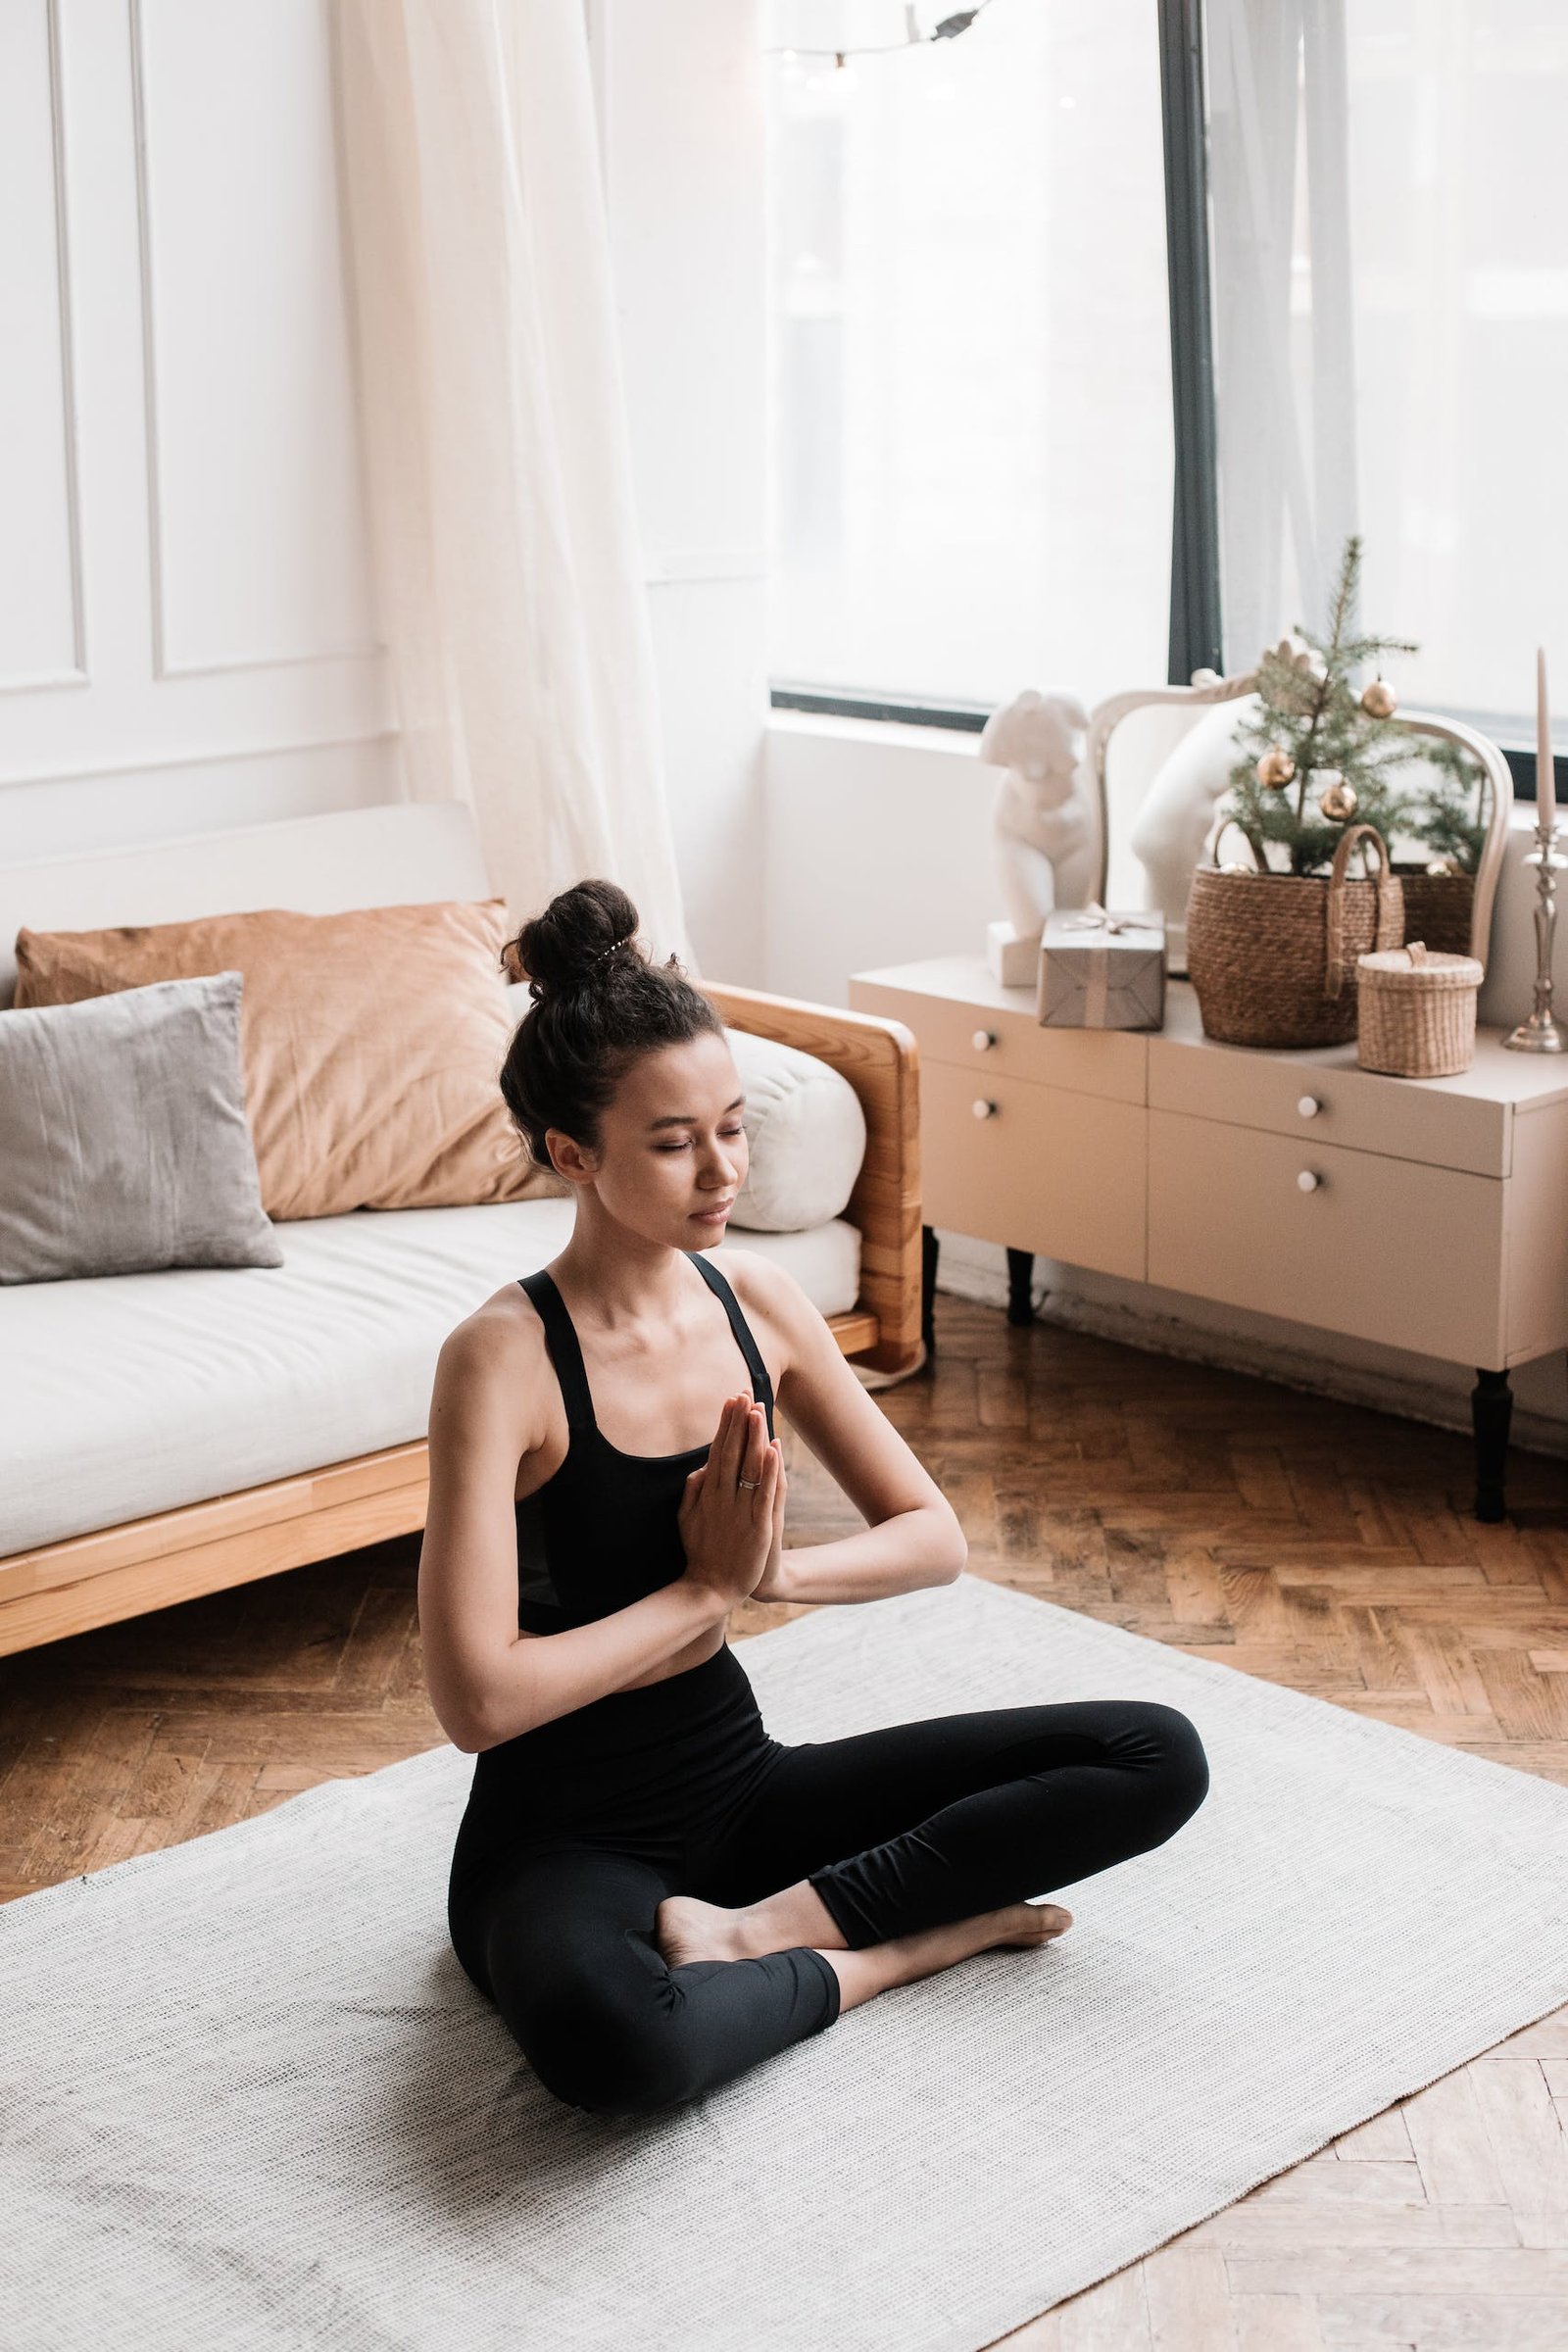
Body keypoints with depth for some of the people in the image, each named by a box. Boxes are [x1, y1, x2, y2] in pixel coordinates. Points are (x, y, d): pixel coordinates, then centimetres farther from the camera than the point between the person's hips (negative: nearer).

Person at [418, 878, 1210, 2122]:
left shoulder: (757, 1298, -1)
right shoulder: (503, 1358, -19)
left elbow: (935, 1536, 5)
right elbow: (479, 1699, -25)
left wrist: (773, 1568, -15)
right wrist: (705, 1589, -15)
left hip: (741, 1782, 6)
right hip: (565, 1835, -6)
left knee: (1158, 1757, -6)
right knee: (611, 2038, -43)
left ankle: (770, 1924, -11)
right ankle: (886, 1951, -13)